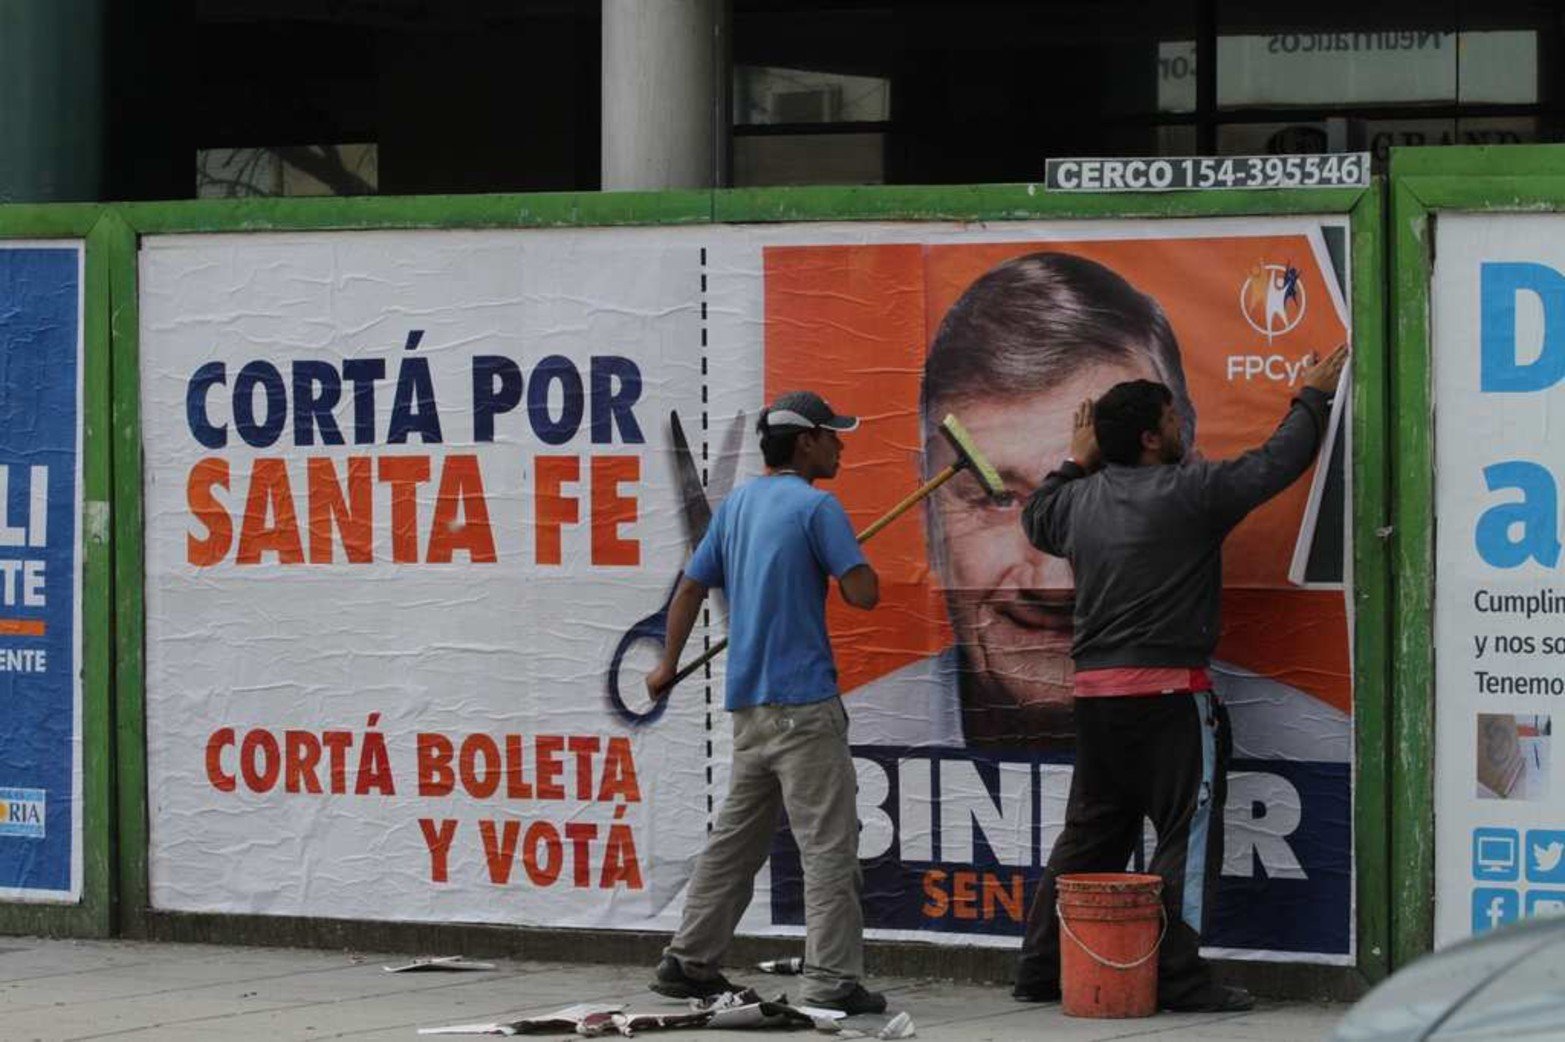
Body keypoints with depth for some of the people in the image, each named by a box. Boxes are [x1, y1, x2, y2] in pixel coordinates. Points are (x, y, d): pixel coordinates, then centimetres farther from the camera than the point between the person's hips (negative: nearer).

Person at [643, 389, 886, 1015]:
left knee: (735, 839, 16)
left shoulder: (735, 507, 14)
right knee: (828, 844, -7)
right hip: (803, 702, -8)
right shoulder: (816, 506, -9)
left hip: (748, 704, 8)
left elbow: (692, 588, 18)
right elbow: (863, 593, -15)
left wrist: (669, 666, 28)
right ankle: (832, 981, -11)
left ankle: (689, 963, 19)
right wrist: (846, 566, 7)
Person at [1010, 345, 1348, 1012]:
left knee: (1090, 834, 15)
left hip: (1094, 689, 7)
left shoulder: (1081, 500, 8)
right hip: (1169, 691, -7)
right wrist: (1312, 400, 13)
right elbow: (1276, 464, -2)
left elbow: (1036, 520, 31)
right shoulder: (1188, 492, -10)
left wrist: (1076, 463, 38)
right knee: (1187, 835, -2)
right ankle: (1177, 976, -7)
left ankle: (1041, 970, 17)